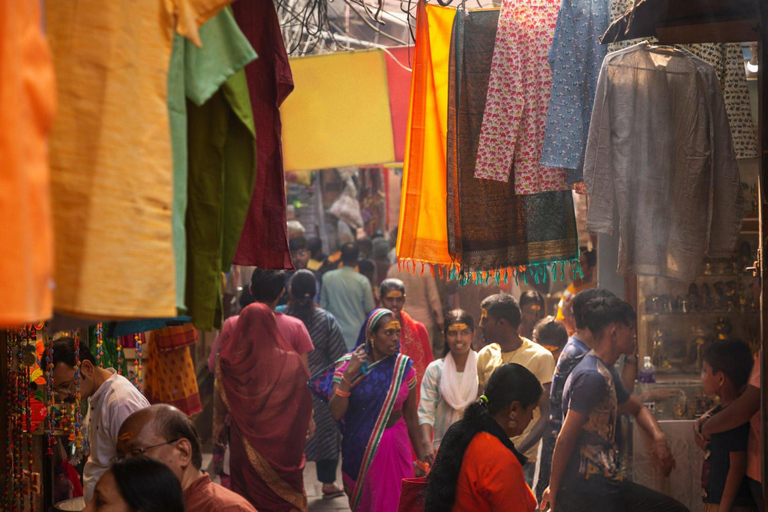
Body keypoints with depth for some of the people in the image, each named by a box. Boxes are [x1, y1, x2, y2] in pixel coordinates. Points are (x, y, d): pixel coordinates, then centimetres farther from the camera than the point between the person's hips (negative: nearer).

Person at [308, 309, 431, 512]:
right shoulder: (348, 365, -7)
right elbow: (336, 413, -16)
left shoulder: (404, 367, -2)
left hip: (395, 449, 0)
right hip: (359, 449, 0)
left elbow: (411, 416, 5)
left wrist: (421, 456, 7)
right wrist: (348, 374, -23)